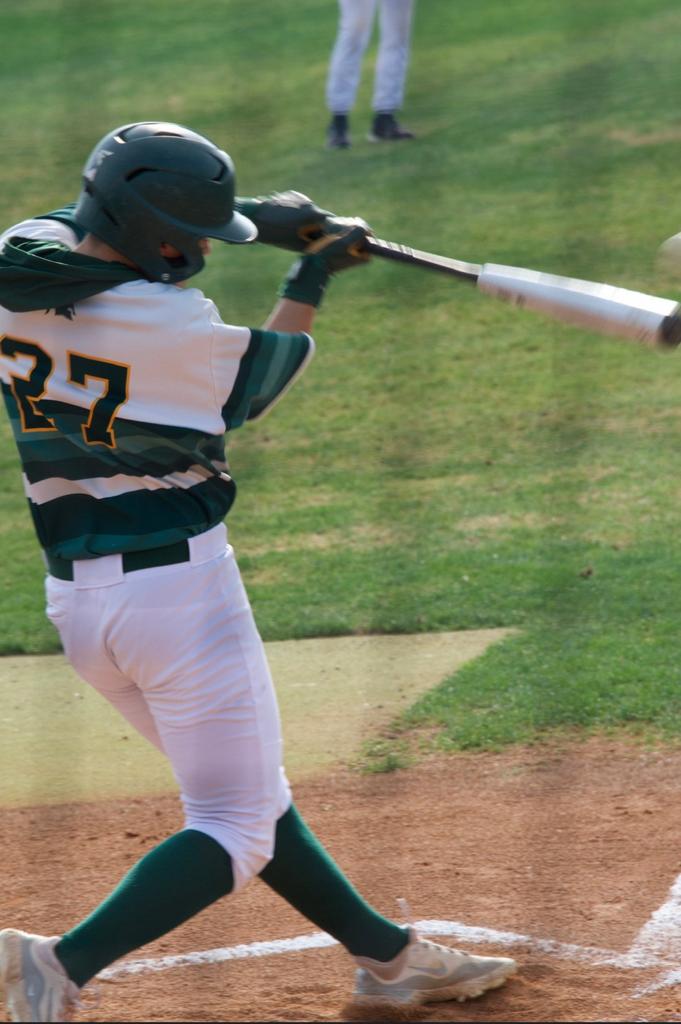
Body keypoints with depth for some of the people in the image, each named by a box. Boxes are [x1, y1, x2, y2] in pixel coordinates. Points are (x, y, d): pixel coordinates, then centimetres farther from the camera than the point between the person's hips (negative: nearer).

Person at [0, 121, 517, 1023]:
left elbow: (96, 230, 22)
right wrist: (310, 279, 17)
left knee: (247, 794, 20)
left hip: (74, 599, 9)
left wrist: (259, 219, 18)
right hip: (179, 585, -8)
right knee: (236, 830, 0)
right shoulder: (171, 325, -20)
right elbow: (255, 385, 2)